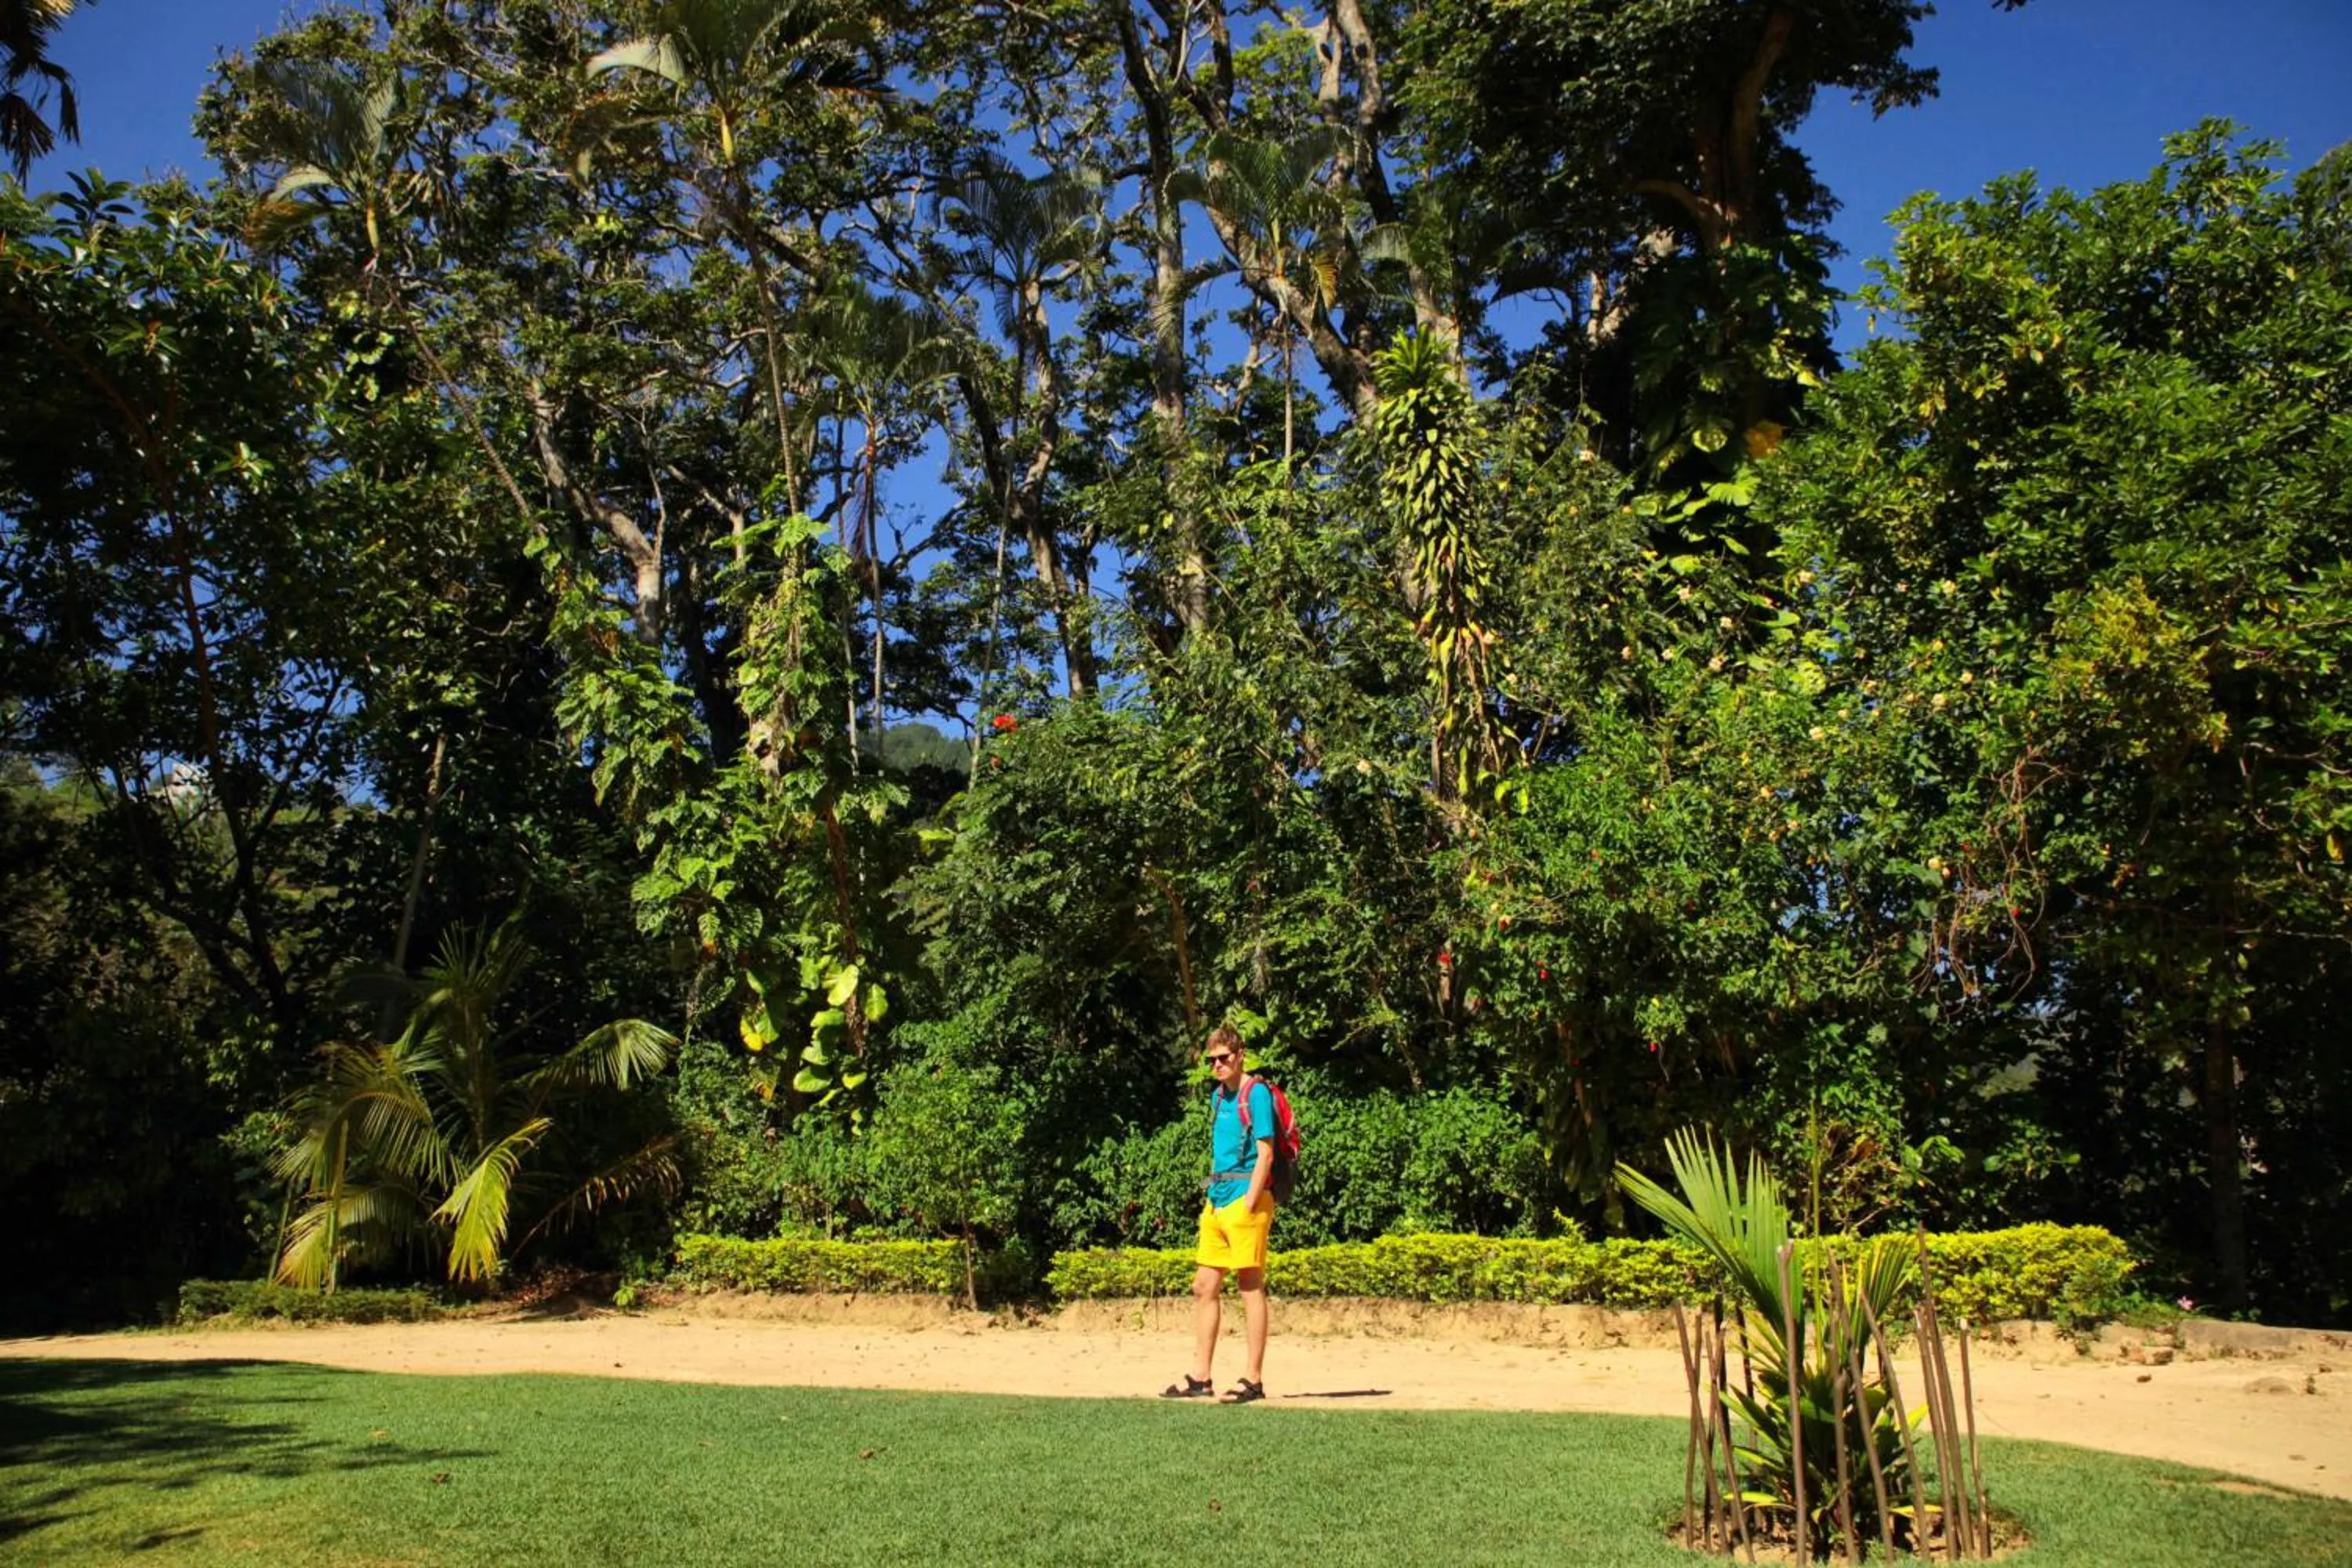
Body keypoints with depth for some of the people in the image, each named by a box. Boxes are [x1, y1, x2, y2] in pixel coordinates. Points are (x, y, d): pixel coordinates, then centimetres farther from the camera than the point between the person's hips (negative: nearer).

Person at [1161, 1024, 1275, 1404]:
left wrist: (1248, 1204, -19)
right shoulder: (1218, 1096, 16)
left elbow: (1265, 1153, -14)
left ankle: (1254, 1381, 4)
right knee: (1205, 1288, 10)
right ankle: (1200, 1379, 18)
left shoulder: (1256, 1093, -9)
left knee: (1250, 1288, -3)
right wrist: (1211, 1198, 16)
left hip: (1245, 1199, -9)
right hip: (1217, 1202, 9)